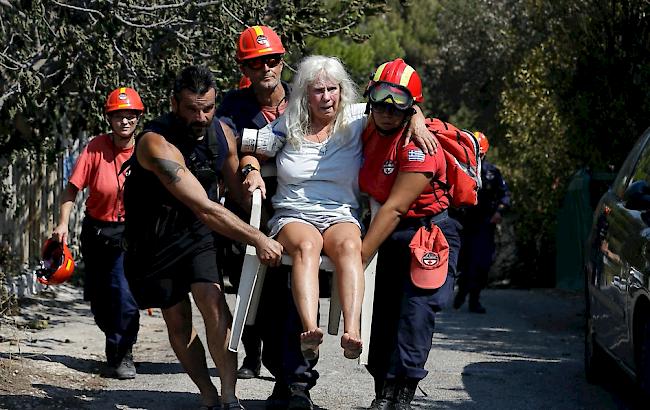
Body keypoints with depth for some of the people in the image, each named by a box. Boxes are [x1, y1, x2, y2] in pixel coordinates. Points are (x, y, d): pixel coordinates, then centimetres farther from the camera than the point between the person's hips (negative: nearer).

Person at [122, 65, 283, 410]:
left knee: (213, 301, -17)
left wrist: (264, 230, -3)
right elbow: (205, 208, -35)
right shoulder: (157, 144, -30)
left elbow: (237, 189, 10)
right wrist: (257, 239, -35)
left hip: (198, 231, 3)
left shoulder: (222, 133, -8)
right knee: (177, 319, 3)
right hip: (156, 236, -3)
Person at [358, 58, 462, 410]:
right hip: (394, 235, 8)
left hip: (429, 234, -8)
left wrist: (360, 257, -26)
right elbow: (367, 190, 16)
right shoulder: (370, 133, 3)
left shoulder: (418, 145, -22)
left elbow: (394, 209, -25)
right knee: (384, 314, 7)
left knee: (415, 313, -16)